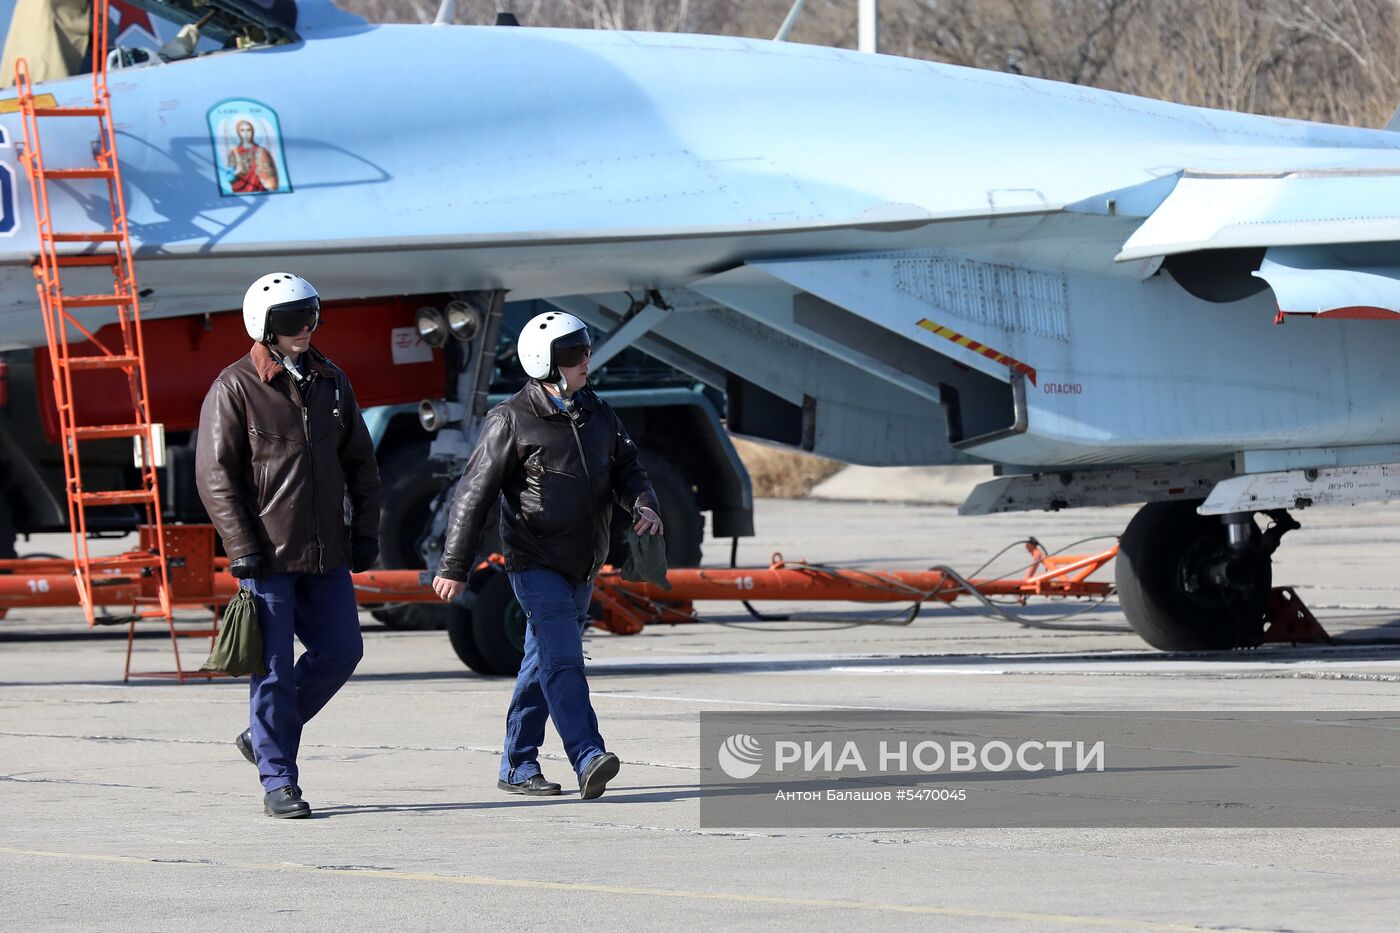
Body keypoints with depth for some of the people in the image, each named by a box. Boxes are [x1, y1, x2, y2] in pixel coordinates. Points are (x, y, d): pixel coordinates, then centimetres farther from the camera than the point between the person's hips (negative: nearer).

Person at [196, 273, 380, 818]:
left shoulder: (330, 383, 11)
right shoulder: (235, 389, -6)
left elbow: (359, 461, 18)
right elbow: (215, 474, -9)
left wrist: (365, 531, 8)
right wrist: (243, 548, -15)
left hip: (326, 554, 6)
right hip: (268, 554, -6)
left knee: (341, 651, 5)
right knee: (274, 668, -4)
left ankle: (264, 737, 23)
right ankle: (278, 783, 2)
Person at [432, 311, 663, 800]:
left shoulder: (598, 415, 10)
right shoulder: (512, 420, -9)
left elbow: (626, 469, 16)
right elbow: (475, 493, -8)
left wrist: (644, 505, -9)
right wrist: (454, 567, -9)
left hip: (582, 565, 7)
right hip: (536, 562, -7)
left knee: (544, 663, 13)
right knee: (562, 659, -17)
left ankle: (518, 767, 20)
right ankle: (590, 761, -28)